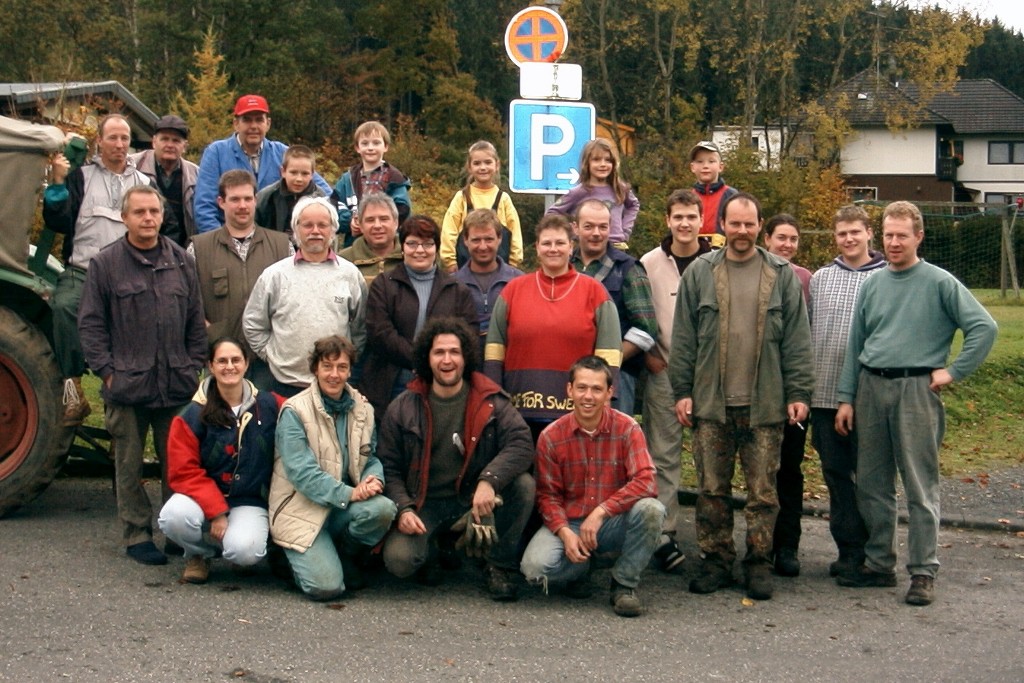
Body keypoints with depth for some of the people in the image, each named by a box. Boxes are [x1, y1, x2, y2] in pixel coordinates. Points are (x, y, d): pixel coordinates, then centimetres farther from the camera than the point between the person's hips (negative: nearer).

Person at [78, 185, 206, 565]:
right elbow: (90, 324, 0)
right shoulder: (105, 264, 0)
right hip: (127, 385, -2)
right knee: (130, 465, 5)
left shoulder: (181, 262, 10)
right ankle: (137, 535, 14)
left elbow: (196, 320, 13)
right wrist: (107, 371, -7)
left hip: (178, 386, 3)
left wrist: (194, 365, 5)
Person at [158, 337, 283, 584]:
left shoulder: (270, 406, -2)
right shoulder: (193, 415, -6)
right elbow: (184, 471, -8)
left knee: (245, 551, -30)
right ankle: (198, 554, 5)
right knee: (174, 516, -32)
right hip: (204, 498, 1)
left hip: (250, 502, 0)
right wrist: (215, 511, -20)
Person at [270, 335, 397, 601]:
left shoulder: (362, 409, 7)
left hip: (343, 508, 5)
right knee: (327, 586, -23)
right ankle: (302, 557, 14)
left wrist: (373, 480, -17)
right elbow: (301, 472, -18)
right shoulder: (295, 411, -10)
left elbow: (371, 457, 8)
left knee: (384, 508, -28)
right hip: (301, 509, -5)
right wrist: (349, 494, -25)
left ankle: (347, 559, 2)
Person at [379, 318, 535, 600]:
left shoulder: (491, 401, -3)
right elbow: (389, 467, 1)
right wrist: (403, 509, -16)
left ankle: (500, 566, -5)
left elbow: (521, 443, -16)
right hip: (424, 505, 0)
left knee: (523, 484, -27)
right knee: (399, 560, -26)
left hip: (474, 499, 0)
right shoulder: (402, 408, -1)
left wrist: (489, 480, -32)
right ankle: (436, 548, 14)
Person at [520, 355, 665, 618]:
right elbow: (548, 495, -4)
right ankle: (581, 569, 10)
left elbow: (646, 481, -20)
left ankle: (624, 583, -8)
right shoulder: (551, 436, -6)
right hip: (569, 524, 1)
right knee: (535, 566, -28)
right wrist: (565, 532, -22)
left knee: (650, 509, -32)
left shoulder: (627, 428, -9)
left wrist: (601, 511, -28)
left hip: (614, 524, 0)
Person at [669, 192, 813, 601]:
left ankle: (759, 563, 14)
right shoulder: (699, 273, 6)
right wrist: (682, 391, 1)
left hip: (764, 404, -1)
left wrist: (798, 393, 0)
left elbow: (796, 339, 5)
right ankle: (716, 561, 16)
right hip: (711, 402, 1)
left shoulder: (782, 275, 6)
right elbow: (683, 337, 6)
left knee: (763, 491, 4)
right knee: (712, 490, 6)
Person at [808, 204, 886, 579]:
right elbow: (806, 333, 13)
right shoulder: (821, 278, 11)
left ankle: (873, 551, 14)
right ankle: (849, 550, 16)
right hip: (825, 393, 4)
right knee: (836, 473, 8)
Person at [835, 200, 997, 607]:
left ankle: (923, 573, 6)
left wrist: (954, 372, -9)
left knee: (921, 488, -1)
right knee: (871, 485, 10)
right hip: (871, 388, 5)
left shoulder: (940, 283, -3)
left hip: (916, 389, -5)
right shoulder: (871, 285, 12)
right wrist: (846, 398, 10)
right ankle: (878, 563, 21)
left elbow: (984, 327, -7)